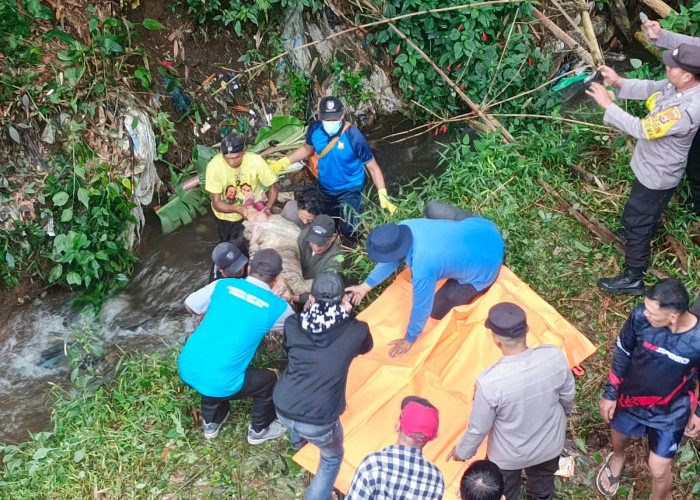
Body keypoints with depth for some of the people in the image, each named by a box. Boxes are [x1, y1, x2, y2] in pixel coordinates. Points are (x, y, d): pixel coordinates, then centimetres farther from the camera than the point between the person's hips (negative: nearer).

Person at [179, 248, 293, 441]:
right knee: (268, 380, 20)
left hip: (186, 367, 5)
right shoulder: (277, 306, -5)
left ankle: (211, 423, 54)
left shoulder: (223, 285, 2)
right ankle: (259, 431, 41)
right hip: (216, 382, -5)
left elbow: (190, 305, 17)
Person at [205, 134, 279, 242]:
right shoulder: (214, 166, -29)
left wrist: (268, 207, -34)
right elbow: (216, 203, -24)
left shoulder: (256, 161, -29)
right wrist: (238, 209, -42)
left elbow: (272, 188, -14)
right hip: (226, 214, 0)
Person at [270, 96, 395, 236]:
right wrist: (284, 162, 1)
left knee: (348, 230, -7)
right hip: (325, 188, 5)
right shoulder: (314, 129, -19)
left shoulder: (353, 135, -32)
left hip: (350, 190, -4)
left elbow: (373, 167, -24)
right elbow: (307, 149, 6)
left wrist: (382, 195, -32)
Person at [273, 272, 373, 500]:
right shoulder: (355, 331, -8)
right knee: (332, 458, 29)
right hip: (318, 421, -4)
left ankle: (298, 440, 68)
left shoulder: (293, 325, -4)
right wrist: (344, 315, 27)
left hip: (283, 409, 4)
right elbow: (366, 347, 17)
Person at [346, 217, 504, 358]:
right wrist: (366, 286, 12)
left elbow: (421, 307, -20)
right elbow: (392, 257, 5)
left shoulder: (422, 267, -37)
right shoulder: (403, 227, -17)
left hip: (484, 265, -6)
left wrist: (409, 340, -2)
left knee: (438, 311, 5)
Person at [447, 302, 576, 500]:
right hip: (549, 445, 3)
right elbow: (568, 395, -7)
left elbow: (478, 428, -22)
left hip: (508, 456, -3)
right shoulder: (555, 357, -29)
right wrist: (565, 412, 18)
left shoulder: (490, 381, -39)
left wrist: (462, 451, 0)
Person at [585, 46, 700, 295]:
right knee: (647, 211, 35)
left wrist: (607, 104, -32)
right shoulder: (679, 85, -13)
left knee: (635, 222, 5)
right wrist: (619, 81, -14)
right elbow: (651, 89, 2)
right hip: (654, 165, 9)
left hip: (657, 174, -9)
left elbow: (642, 129, -36)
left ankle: (633, 278, 18)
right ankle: (645, 232, 63)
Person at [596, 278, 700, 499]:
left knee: (658, 470, 10)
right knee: (619, 434, 30)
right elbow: (622, 353, -9)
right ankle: (617, 458, 67)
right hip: (630, 398, 2)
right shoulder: (640, 316, -28)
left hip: (670, 414, -2)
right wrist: (610, 393, -2)